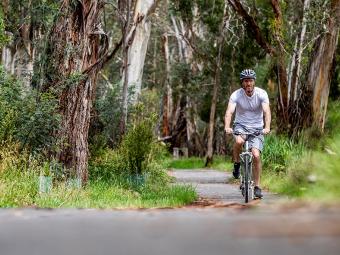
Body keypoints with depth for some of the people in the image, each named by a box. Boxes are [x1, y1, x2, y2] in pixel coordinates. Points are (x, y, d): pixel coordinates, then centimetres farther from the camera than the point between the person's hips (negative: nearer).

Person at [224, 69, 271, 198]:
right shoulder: (236, 95, -14)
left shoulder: (261, 94, -14)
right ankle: (237, 163, -6)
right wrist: (227, 127, -45)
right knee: (239, 141, -35)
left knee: (256, 155, -15)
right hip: (241, 125, 0)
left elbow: (267, 111, -25)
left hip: (257, 128, 0)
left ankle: (257, 186, -1)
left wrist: (267, 127, -43)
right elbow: (229, 112, -26)